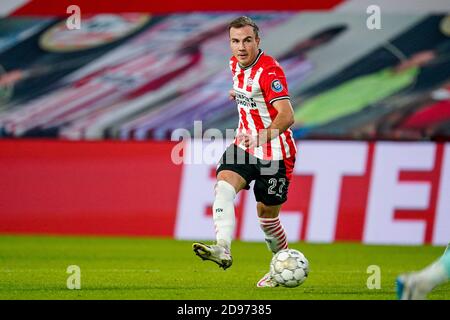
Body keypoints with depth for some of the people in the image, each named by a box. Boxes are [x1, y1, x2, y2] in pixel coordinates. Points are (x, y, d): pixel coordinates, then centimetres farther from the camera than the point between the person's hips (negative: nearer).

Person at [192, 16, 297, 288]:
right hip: (245, 144, 6)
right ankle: (223, 250, -34)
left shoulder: (269, 71, -22)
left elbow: (286, 116, -33)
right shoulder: (236, 64, 3)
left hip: (274, 153, -6)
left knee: (267, 212, 4)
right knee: (224, 185, -20)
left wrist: (262, 137, -45)